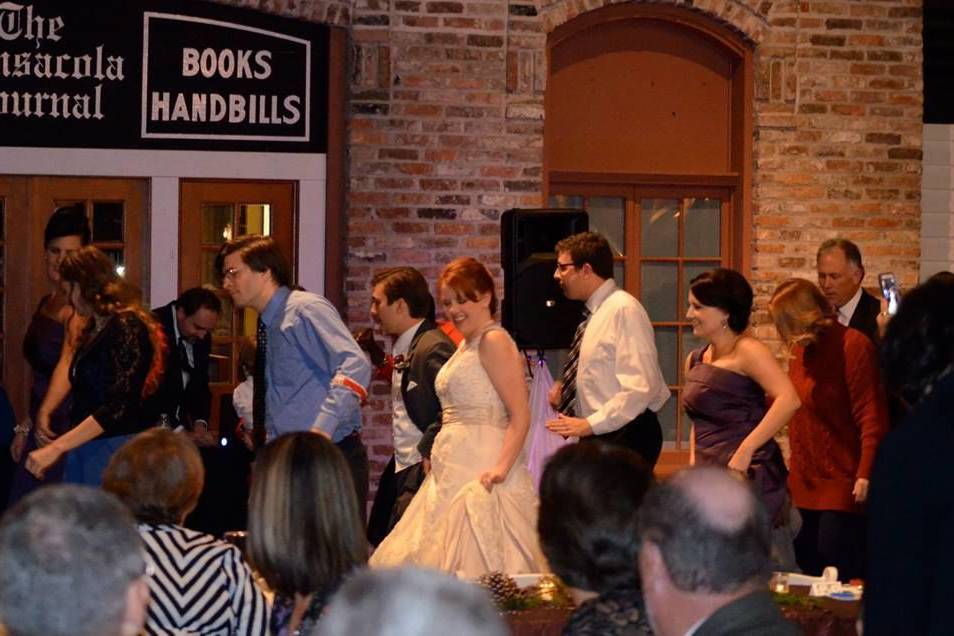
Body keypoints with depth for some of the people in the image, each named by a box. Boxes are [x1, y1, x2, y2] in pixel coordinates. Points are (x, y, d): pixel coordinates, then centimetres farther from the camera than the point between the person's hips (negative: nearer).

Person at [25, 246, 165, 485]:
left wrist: (56, 448, -26)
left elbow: (117, 408, -22)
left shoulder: (127, 329, -15)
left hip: (115, 449, -9)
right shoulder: (95, 327, 15)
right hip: (84, 446, 9)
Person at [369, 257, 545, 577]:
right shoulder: (466, 346, 20)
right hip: (453, 472, 9)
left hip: (479, 472, -9)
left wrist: (500, 467, -26)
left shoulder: (494, 341, -8)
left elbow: (521, 415, -16)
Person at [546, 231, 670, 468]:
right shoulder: (597, 313, 14)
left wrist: (590, 424, -22)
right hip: (597, 434, 9)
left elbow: (640, 387, -21)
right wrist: (565, 392, 8)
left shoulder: (624, 309, -14)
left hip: (626, 437, -9)